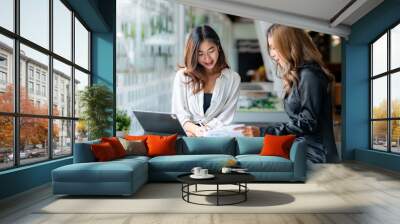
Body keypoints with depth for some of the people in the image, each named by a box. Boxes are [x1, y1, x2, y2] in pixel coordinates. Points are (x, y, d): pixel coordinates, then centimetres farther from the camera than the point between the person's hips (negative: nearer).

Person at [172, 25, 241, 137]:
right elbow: (179, 113, 1)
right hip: (187, 135, 0)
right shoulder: (182, 76, 7)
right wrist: (196, 130, -19)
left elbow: (226, 117, 1)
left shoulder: (233, 78, 8)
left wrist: (205, 131, -16)